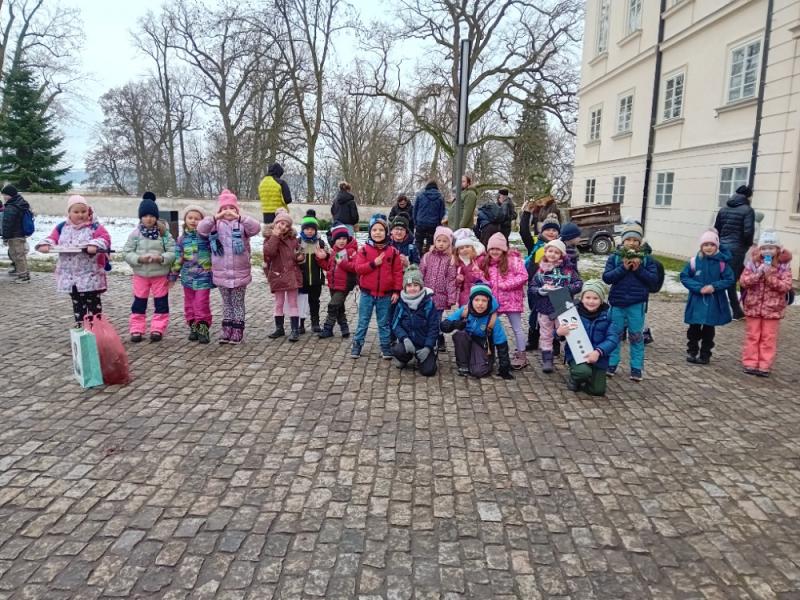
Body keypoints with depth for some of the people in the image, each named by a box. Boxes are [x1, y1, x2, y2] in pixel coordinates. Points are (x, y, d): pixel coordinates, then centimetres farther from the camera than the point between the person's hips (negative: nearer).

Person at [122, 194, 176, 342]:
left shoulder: (164, 233, -6)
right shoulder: (135, 233, -3)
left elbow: (173, 252, -7)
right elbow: (126, 252, -3)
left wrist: (161, 258, -23)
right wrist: (139, 259, -20)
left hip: (160, 275, -1)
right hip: (140, 275, 1)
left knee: (161, 304, 5)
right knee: (139, 303, 8)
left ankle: (157, 329, 15)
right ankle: (136, 330, 17)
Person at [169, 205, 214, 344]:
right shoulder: (182, 238, 7)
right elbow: (178, 258, 12)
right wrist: (173, 276, 14)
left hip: (203, 276, -4)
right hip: (188, 276, 5)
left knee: (202, 303, -7)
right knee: (189, 304, 10)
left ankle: (203, 328, 4)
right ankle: (193, 327, 22)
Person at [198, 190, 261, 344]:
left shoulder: (242, 224, -2)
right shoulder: (215, 224, 3)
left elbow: (255, 227, -20)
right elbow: (201, 229, -13)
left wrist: (239, 217, -34)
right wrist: (215, 217, -28)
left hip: (239, 273, -2)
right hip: (221, 273, 2)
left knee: (238, 303, 5)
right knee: (226, 303, 13)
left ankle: (237, 332, 12)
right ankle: (227, 331, 20)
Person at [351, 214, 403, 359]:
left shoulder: (392, 251, -2)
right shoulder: (364, 249, -4)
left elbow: (398, 272, -1)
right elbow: (358, 268, -10)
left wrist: (396, 291, -4)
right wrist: (373, 263, -21)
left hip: (385, 294, 1)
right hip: (367, 293, 0)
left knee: (384, 323, 12)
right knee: (363, 322, 9)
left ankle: (386, 347, 21)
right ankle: (357, 346, 18)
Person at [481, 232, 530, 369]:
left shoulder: (513, 259, -10)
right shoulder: (487, 263, 9)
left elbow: (523, 276, -16)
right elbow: (485, 279, 19)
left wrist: (506, 284, -19)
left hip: (511, 300, -5)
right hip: (494, 301, 6)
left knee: (517, 328, 5)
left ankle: (521, 355, 15)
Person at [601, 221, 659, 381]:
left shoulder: (646, 259, 1)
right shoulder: (614, 258, 0)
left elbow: (654, 279, -4)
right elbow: (606, 277, -8)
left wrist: (639, 269, -16)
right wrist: (623, 268, -17)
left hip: (637, 304, 0)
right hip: (617, 302, 1)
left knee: (636, 336, 7)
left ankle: (637, 368, 16)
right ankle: (611, 364, 20)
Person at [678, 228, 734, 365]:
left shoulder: (722, 262, -8)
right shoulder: (694, 261, -8)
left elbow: (729, 279, -3)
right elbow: (684, 277, -5)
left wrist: (714, 287, -17)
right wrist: (698, 287, -16)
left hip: (714, 302, 0)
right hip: (696, 301, 0)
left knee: (708, 330, 10)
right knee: (694, 329, 9)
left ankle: (705, 354, 22)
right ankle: (692, 352, 24)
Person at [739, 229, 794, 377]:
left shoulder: (784, 265, -4)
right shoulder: (753, 263, -2)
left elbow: (786, 286, -11)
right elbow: (743, 281, -8)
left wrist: (770, 276, -22)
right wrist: (758, 273, -21)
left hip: (773, 308, -1)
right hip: (753, 307, 1)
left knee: (768, 338, 5)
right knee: (752, 336, 8)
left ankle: (765, 366, 12)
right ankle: (750, 363, 16)